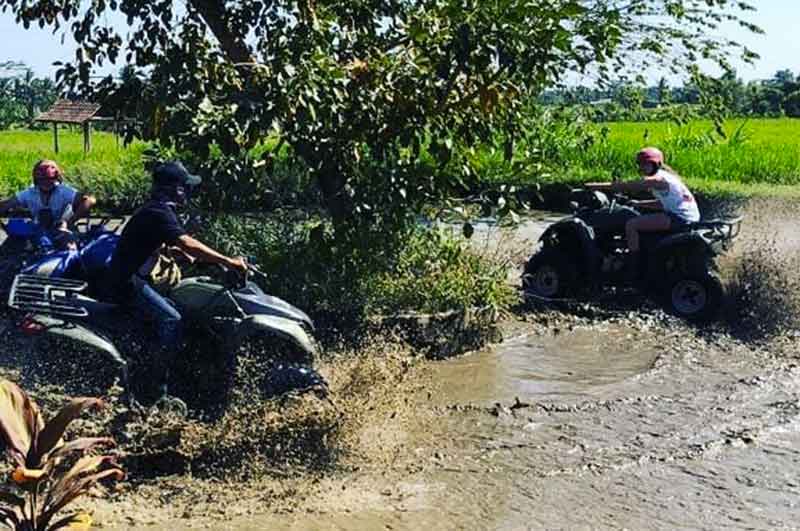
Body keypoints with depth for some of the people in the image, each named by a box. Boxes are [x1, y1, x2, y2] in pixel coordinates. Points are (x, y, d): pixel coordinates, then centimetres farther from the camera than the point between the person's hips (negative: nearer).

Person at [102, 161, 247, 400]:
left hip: (126, 278, 11)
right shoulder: (159, 213, -17)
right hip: (127, 282, -11)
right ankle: (159, 388, -22)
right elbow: (186, 244, -30)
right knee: (171, 318, -22)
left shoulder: (154, 210, 16)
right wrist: (228, 261, -30)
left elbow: (170, 245, 30)